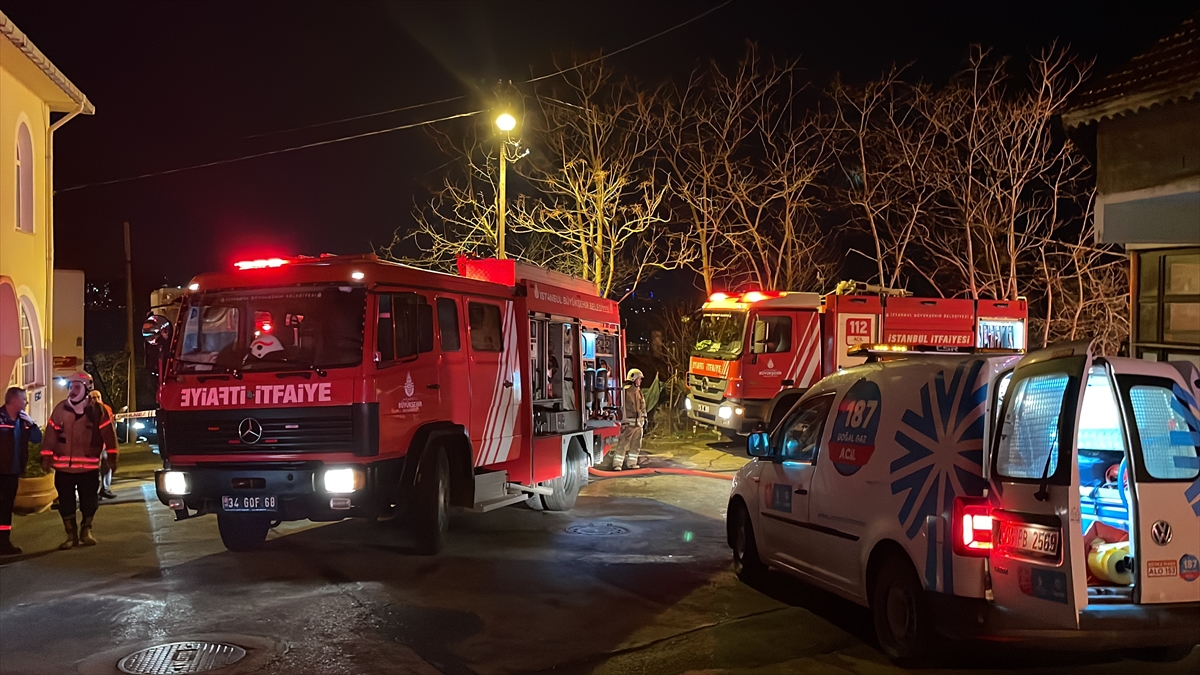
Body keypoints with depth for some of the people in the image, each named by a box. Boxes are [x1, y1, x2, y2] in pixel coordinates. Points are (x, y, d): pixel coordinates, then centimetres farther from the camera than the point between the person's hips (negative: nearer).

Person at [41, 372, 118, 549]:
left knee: (89, 501, 6)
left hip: (89, 466, -2)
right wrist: (46, 456, 4)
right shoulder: (60, 409, 2)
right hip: (63, 466, 2)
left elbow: (108, 434, -1)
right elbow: (51, 434, 5)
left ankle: (86, 531, 25)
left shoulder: (97, 410, -4)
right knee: (66, 502, 6)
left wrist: (112, 457, -2)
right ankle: (71, 535, 17)